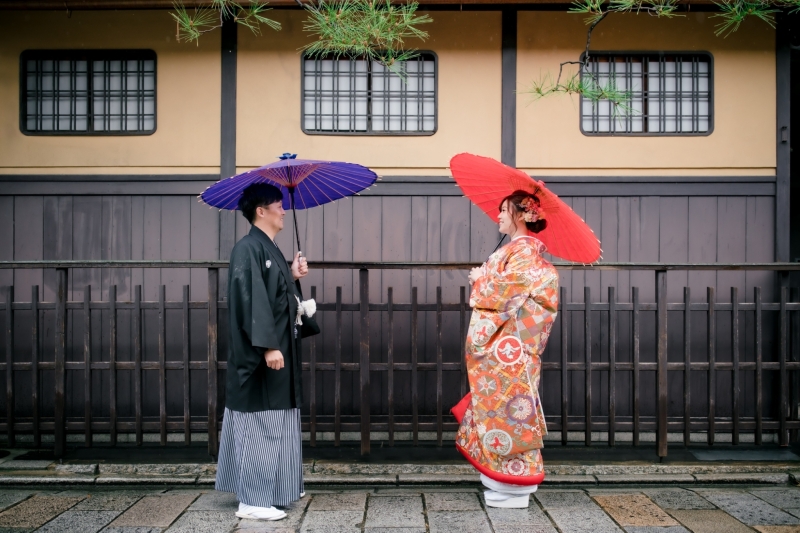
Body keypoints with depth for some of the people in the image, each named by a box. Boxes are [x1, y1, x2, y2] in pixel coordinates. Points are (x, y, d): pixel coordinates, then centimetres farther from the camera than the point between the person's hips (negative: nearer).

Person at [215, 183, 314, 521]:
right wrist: (268, 345, -27)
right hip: (260, 354, -10)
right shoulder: (248, 248, -14)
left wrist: (293, 277, 11)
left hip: (279, 348, 10)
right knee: (259, 424, -4)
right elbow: (252, 299, -23)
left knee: (276, 424, 16)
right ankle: (253, 500, 4)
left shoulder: (271, 249, 15)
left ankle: (277, 489, 27)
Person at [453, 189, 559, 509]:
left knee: (507, 407, -4)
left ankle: (514, 486, 4)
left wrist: (479, 280, -2)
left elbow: (503, 294, -19)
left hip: (508, 346, -10)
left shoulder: (524, 251, -12)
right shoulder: (516, 249, 18)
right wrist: (483, 281, 2)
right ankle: (505, 478, 20)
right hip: (500, 344, 10)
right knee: (503, 407, 12)